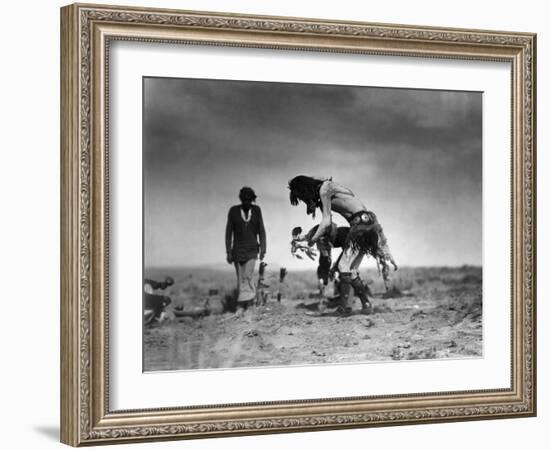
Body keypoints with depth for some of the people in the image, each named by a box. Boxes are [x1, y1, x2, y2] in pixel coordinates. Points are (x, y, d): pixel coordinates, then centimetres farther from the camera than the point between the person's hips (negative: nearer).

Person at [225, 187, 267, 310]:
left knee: (247, 276, -15)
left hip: (252, 250, 0)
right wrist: (228, 252, -7)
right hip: (237, 250, 0)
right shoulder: (233, 211, -6)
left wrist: (263, 249, -5)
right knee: (240, 278, 4)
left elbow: (261, 230, 1)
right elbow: (229, 232, -3)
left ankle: (244, 300, -11)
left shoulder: (256, 210, -2)